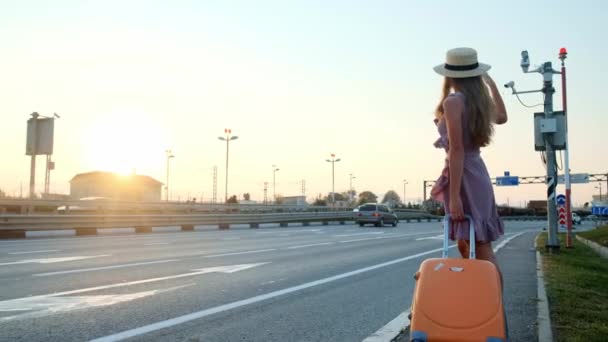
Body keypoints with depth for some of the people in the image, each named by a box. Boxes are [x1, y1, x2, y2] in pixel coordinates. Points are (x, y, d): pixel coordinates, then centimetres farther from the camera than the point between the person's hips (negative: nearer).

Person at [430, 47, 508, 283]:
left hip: (464, 175, -8)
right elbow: (502, 117, 32)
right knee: (482, 249, 16)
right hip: (478, 173, 8)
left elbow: (457, 150, -19)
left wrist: (454, 196, -20)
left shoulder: (453, 101, -13)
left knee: (480, 251, -5)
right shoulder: (479, 101, 9)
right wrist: (491, 83, 37)